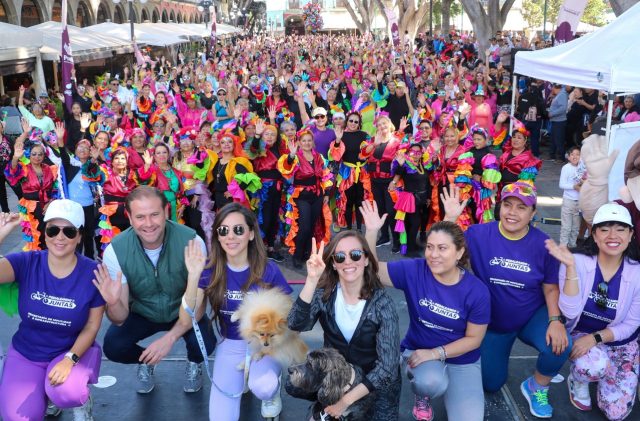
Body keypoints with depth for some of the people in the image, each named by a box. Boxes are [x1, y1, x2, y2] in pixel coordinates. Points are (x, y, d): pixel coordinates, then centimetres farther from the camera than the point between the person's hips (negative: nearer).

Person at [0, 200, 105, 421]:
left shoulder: (93, 273, -17)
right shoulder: (26, 263, -14)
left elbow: (92, 326, -10)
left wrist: (70, 359, -23)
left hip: (73, 351, -2)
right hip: (26, 353, 2)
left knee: (66, 393, -32)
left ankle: (81, 402, 6)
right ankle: (44, 393, 19)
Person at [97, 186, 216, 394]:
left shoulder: (191, 242, -29)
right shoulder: (116, 250, -24)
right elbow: (120, 319, -20)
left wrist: (169, 338, -31)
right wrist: (113, 303, -44)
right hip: (141, 313, 2)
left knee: (205, 342, -29)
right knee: (112, 346, -24)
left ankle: (194, 363, 12)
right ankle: (145, 361, 14)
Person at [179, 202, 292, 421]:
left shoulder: (268, 270, -16)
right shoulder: (210, 269, -12)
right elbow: (187, 321, -17)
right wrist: (193, 276, -30)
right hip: (230, 345, 2)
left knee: (262, 387, -34)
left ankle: (272, 389, 5)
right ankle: (242, 378, 20)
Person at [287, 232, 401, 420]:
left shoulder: (382, 303, -19)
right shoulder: (325, 293, -12)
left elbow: (387, 366, -20)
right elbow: (296, 325, -28)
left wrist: (346, 400, -23)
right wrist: (312, 280, -40)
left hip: (376, 382, -2)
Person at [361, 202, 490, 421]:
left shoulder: (476, 290, -17)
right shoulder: (414, 270, -16)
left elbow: (473, 339, -10)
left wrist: (436, 353, -21)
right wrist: (371, 232, -30)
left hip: (461, 360, 1)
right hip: (419, 351, -1)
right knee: (431, 382, -35)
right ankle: (422, 395, 4)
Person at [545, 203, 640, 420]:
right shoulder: (578, 261, -20)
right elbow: (570, 312, -27)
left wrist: (595, 338, -23)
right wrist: (570, 267, -37)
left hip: (620, 344, 2)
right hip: (581, 335, -2)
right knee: (595, 366, -35)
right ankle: (578, 382, 2)